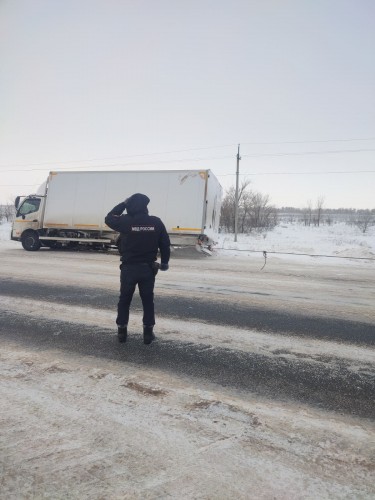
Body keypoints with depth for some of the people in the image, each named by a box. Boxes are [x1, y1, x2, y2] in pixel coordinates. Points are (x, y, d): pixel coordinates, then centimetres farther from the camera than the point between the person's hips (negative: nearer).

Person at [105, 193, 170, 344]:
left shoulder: (125, 221, -11)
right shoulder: (156, 222, -5)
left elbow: (109, 218, 9)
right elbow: (165, 244, 1)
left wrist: (123, 204, 11)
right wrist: (164, 262, 15)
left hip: (129, 268, -1)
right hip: (148, 268, 1)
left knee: (124, 300, 15)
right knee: (148, 301, 13)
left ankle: (122, 331, 22)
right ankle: (148, 332, 17)